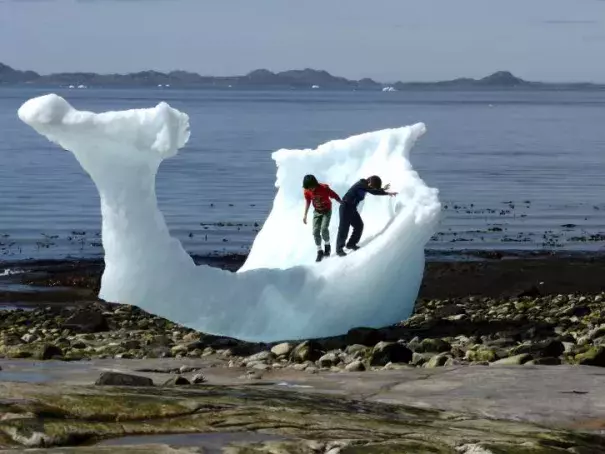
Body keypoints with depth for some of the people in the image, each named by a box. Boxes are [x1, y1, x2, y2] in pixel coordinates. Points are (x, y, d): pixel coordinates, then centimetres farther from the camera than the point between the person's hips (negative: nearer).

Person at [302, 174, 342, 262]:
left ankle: (327, 246, 4)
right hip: (317, 212, 3)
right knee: (315, 231, -7)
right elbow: (307, 202, 2)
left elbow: (335, 196, -17)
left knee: (324, 229, -21)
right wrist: (305, 215, 5)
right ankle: (319, 252, 5)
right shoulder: (307, 191, -16)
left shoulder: (324, 188, -28)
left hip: (327, 211, -3)